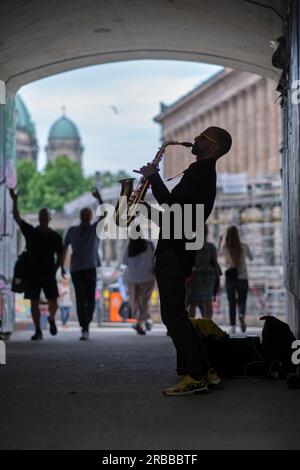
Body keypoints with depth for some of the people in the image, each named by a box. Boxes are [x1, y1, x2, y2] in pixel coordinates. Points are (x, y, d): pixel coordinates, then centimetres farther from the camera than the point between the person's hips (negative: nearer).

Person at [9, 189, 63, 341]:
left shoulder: (55, 236, 5)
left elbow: (60, 257, 8)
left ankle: (51, 319, 27)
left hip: (48, 274, 0)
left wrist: (54, 270, -4)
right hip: (32, 273, 1)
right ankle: (38, 331, 7)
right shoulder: (30, 232, 6)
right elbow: (17, 217, -2)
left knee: (53, 303, -5)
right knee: (34, 303, 0)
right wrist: (15, 201, -12)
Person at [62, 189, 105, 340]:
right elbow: (64, 248, 15)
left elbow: (105, 214, -8)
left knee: (90, 299, 0)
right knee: (81, 299, -10)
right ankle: (84, 328, -12)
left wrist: (99, 198, -17)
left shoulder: (96, 229, 7)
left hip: (91, 269, 0)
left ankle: (86, 325, 21)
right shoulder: (72, 230, 10)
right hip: (76, 269, 0)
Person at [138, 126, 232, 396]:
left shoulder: (200, 170, -12)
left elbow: (171, 202, -22)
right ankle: (205, 371, 15)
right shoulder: (205, 173, 21)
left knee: (173, 314, -10)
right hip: (178, 249, 11)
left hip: (173, 251, -11)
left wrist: (153, 176, -10)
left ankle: (195, 378, -9)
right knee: (176, 313, 14)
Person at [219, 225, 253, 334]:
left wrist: (223, 241, 26)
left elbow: (220, 254, 19)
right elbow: (250, 258, 15)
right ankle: (241, 316, -19)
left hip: (230, 279, 0)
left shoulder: (225, 247, -5)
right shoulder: (244, 246, -4)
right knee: (242, 301, 12)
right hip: (242, 279, 0)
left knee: (231, 303, 10)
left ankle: (232, 326, 2)